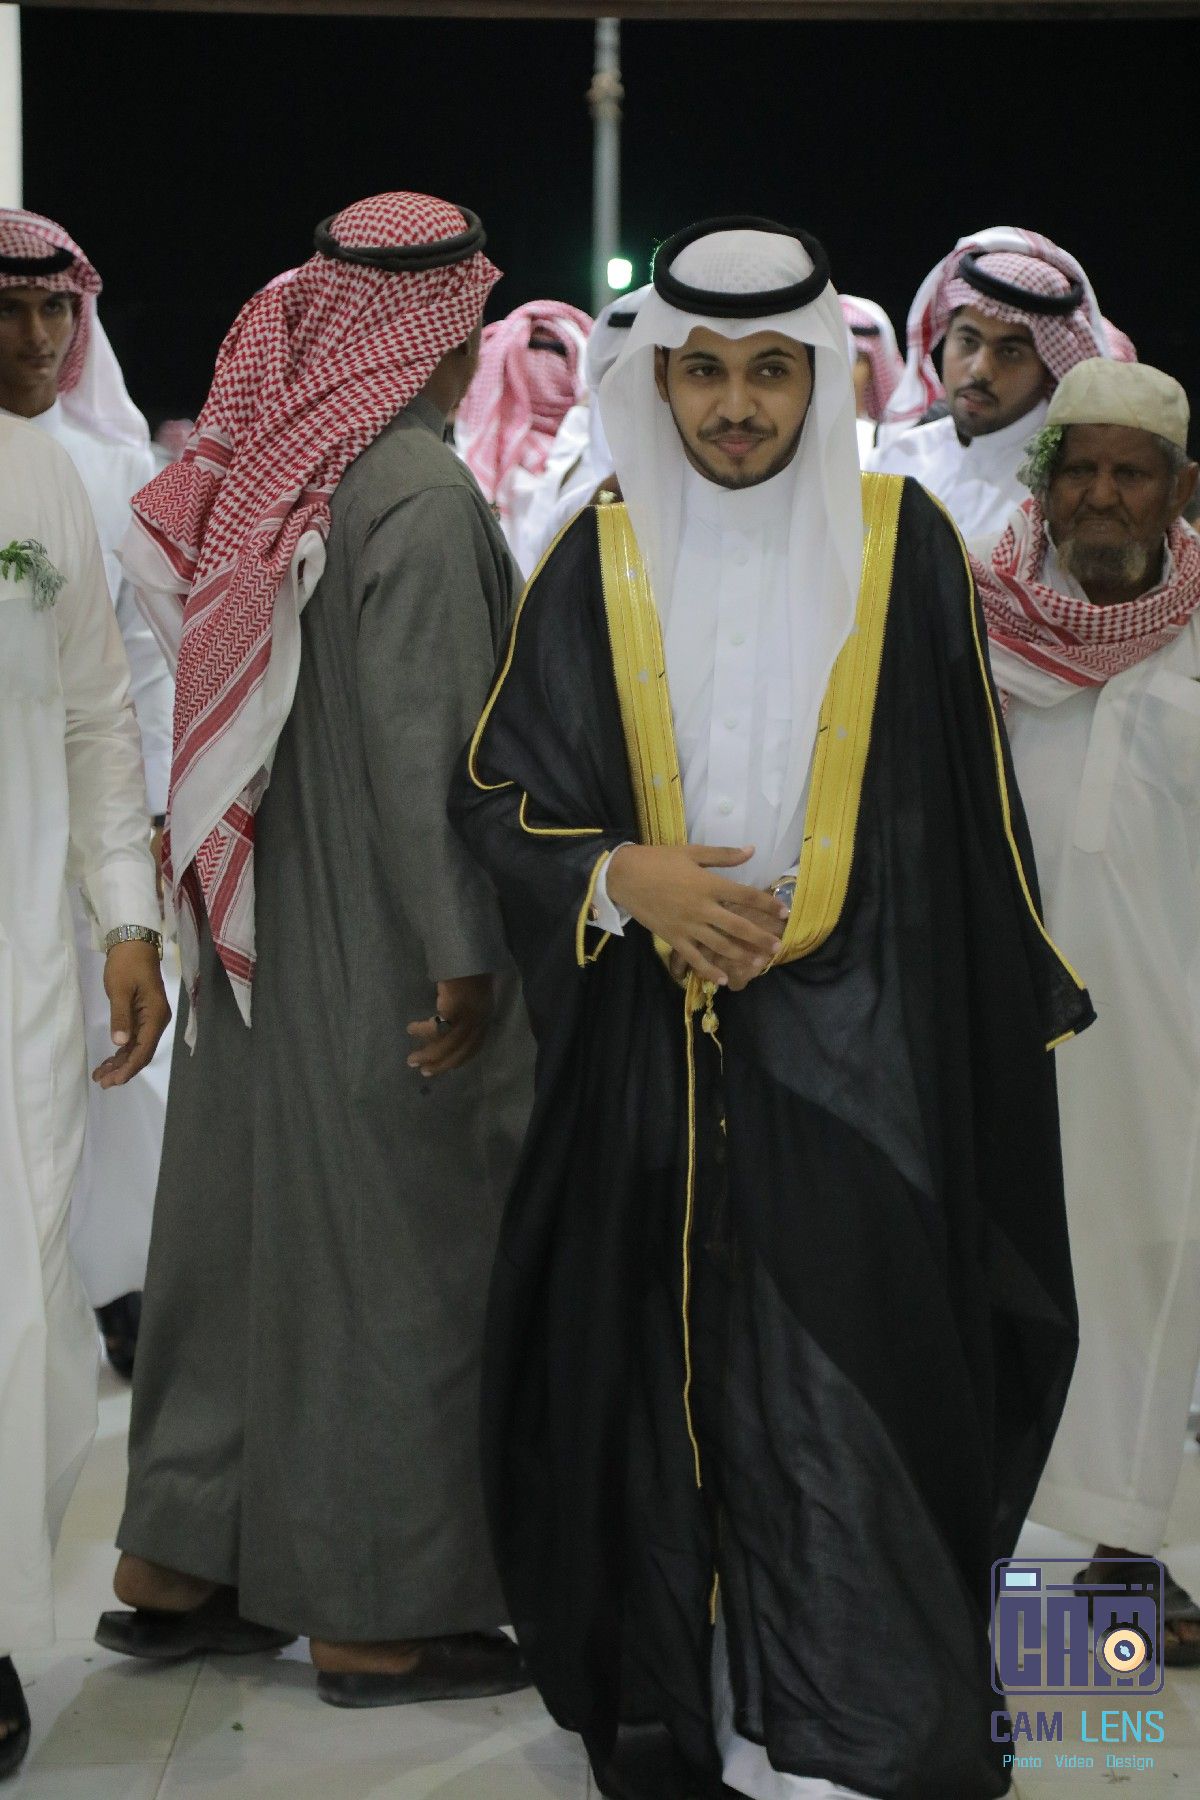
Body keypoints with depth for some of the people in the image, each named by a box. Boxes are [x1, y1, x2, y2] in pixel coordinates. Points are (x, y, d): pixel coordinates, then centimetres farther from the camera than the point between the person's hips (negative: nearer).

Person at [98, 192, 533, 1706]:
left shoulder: (266, 467, 5)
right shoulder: (418, 490, -18)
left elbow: (220, 699, 8)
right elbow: (420, 736, -21)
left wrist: (190, 884, 14)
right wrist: (463, 952, -16)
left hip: (257, 936, 8)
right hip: (378, 950, -8)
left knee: (244, 1222, 16)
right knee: (393, 1252, 3)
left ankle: (180, 1568, 26)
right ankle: (375, 1611, 14)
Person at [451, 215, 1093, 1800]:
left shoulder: (897, 541, 3)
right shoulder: (600, 562, 5)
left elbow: (961, 801, 7)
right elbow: (495, 789, 6)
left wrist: (1015, 1002, 7)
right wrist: (624, 878, -11)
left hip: (853, 1056, -2)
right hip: (655, 1057, 2)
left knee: (834, 1409, -7)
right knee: (666, 1389, 6)